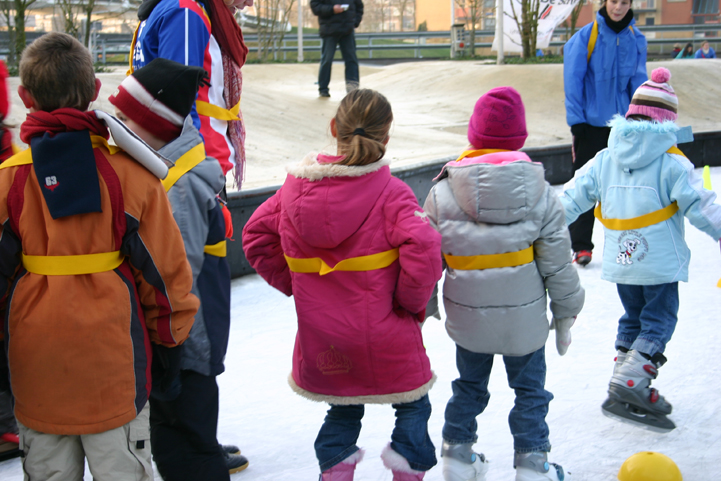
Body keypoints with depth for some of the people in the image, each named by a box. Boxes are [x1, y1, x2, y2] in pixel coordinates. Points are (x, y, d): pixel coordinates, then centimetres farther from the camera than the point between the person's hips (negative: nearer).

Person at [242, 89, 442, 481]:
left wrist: (293, 284, 11)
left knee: (343, 410, 27)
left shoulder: (297, 184, -2)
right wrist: (413, 302, -11)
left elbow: (256, 235, 6)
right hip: (384, 336, -4)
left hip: (321, 339, 4)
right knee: (413, 404, 21)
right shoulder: (390, 192, -16)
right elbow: (423, 250, -28)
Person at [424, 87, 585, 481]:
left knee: (469, 387, 21)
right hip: (524, 318, -1)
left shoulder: (443, 194, -10)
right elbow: (558, 263, -6)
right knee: (530, 391, 15)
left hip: (467, 318, 1)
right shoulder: (540, 193, -10)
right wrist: (565, 314, 6)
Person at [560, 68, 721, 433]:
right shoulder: (673, 164, -10)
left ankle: (629, 389, 18)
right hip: (660, 262, -5)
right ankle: (628, 386, -12)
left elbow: (572, 198, 4)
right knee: (658, 323, 3)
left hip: (620, 261, 5)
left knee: (633, 319, 19)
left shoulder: (604, 160, 3)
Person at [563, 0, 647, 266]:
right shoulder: (586, 36, -10)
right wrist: (577, 121, -10)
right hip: (592, 122, -3)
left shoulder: (636, 39, 1)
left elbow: (638, 81, 7)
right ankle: (581, 246, 6)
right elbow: (573, 81, -8)